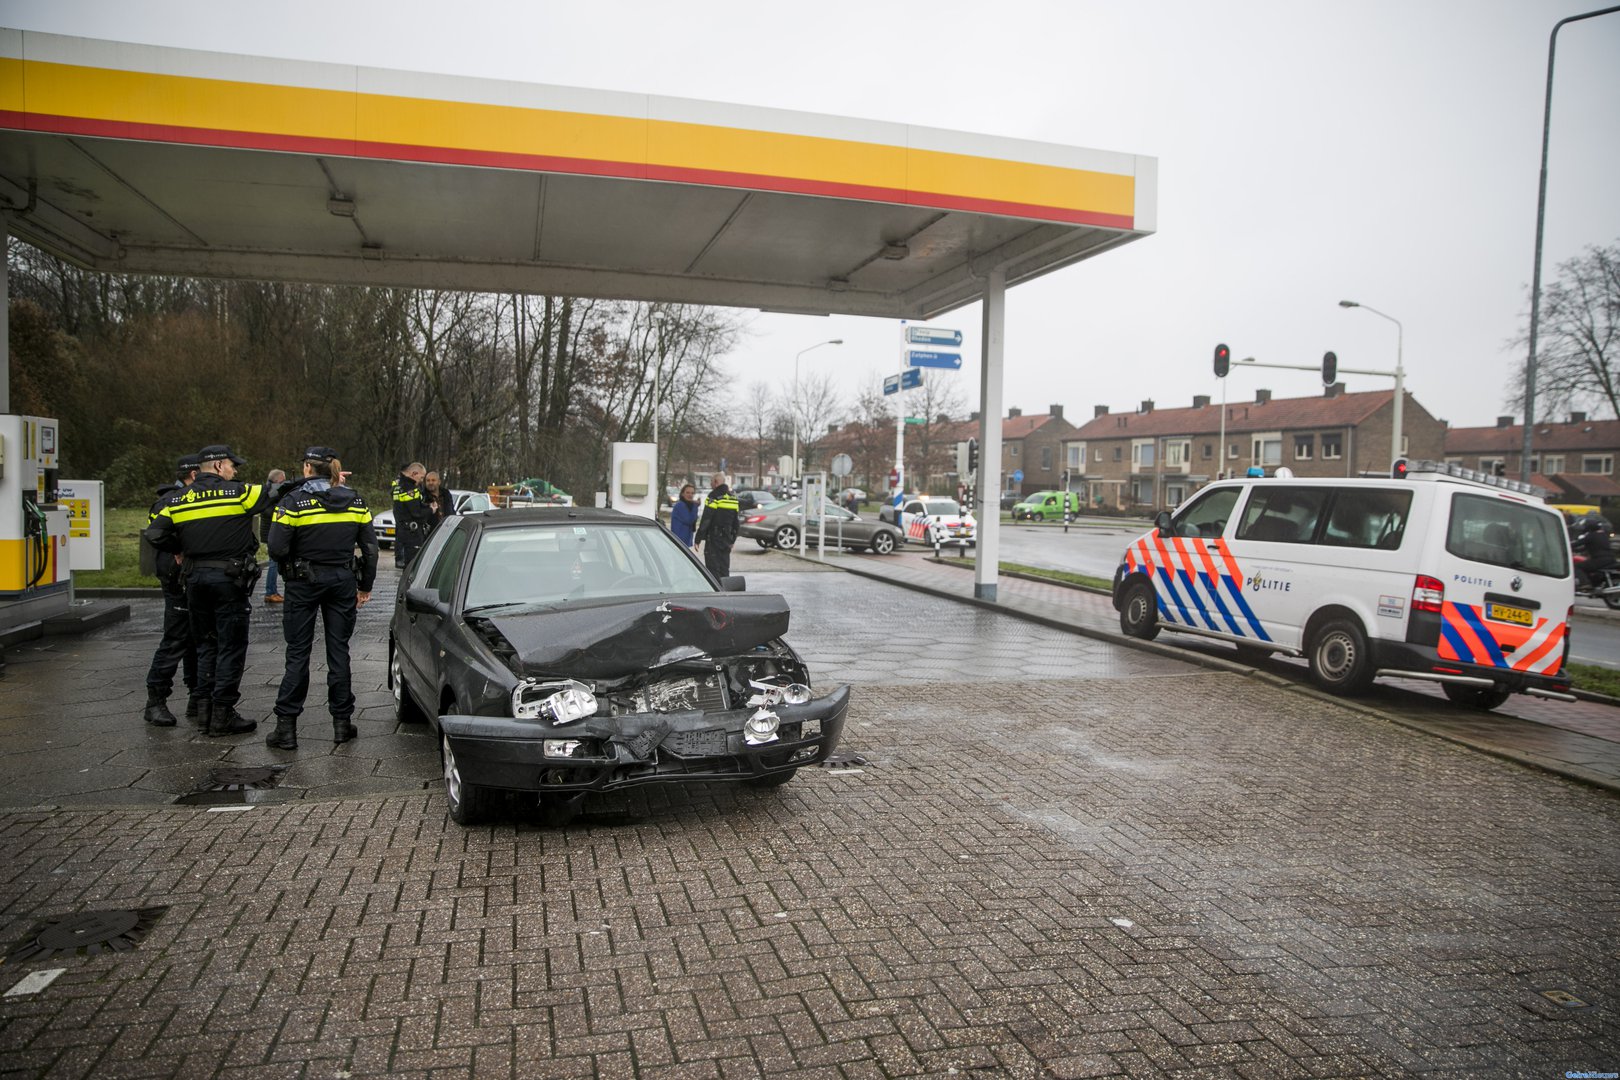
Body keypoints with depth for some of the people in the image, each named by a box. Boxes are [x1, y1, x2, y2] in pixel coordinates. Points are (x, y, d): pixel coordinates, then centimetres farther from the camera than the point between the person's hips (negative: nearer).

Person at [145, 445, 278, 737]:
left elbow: (154, 534, -1)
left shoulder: (178, 500, 6)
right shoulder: (238, 493, -8)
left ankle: (204, 708, 20)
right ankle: (223, 715, 3)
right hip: (229, 579, -5)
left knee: (206, 644, 17)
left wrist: (181, 549, 12)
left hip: (195, 579, 5)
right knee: (231, 647, 1)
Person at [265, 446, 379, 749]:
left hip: (304, 583, -3)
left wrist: (289, 566, 7)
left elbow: (277, 548, -15)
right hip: (343, 582, 3)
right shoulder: (355, 501, 2)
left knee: (298, 653, 4)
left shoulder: (294, 501, -9)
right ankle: (342, 722, 13)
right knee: (339, 650, 9)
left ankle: (286, 727, 6)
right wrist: (366, 585, 12)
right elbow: (370, 548, 3)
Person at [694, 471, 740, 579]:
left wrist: (698, 538, -12)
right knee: (725, 569, 13)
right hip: (726, 539, 7)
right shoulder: (733, 497, 13)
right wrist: (732, 539, 24)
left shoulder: (714, 496, -11)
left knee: (713, 569, -5)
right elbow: (736, 522, 18)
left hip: (714, 538, -7)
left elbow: (705, 519, -15)